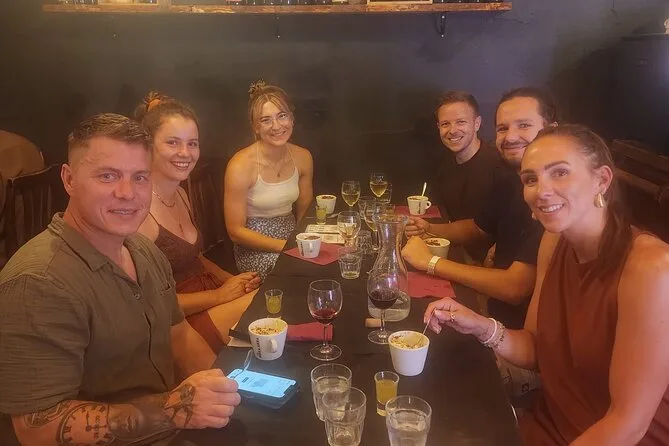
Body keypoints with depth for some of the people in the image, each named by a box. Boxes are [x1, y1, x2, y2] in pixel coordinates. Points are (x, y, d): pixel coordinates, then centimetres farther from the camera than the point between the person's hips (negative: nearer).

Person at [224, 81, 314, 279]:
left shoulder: (303, 157, -1)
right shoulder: (240, 166, -18)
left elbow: (305, 213, 11)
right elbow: (235, 231, -13)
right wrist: (286, 246, -19)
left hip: (292, 236, 6)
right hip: (255, 248, -6)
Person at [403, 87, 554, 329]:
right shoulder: (507, 178, 2)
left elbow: (515, 288, -28)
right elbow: (478, 228, 20)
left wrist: (431, 261, -21)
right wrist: (428, 229, 1)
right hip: (496, 311, 7)